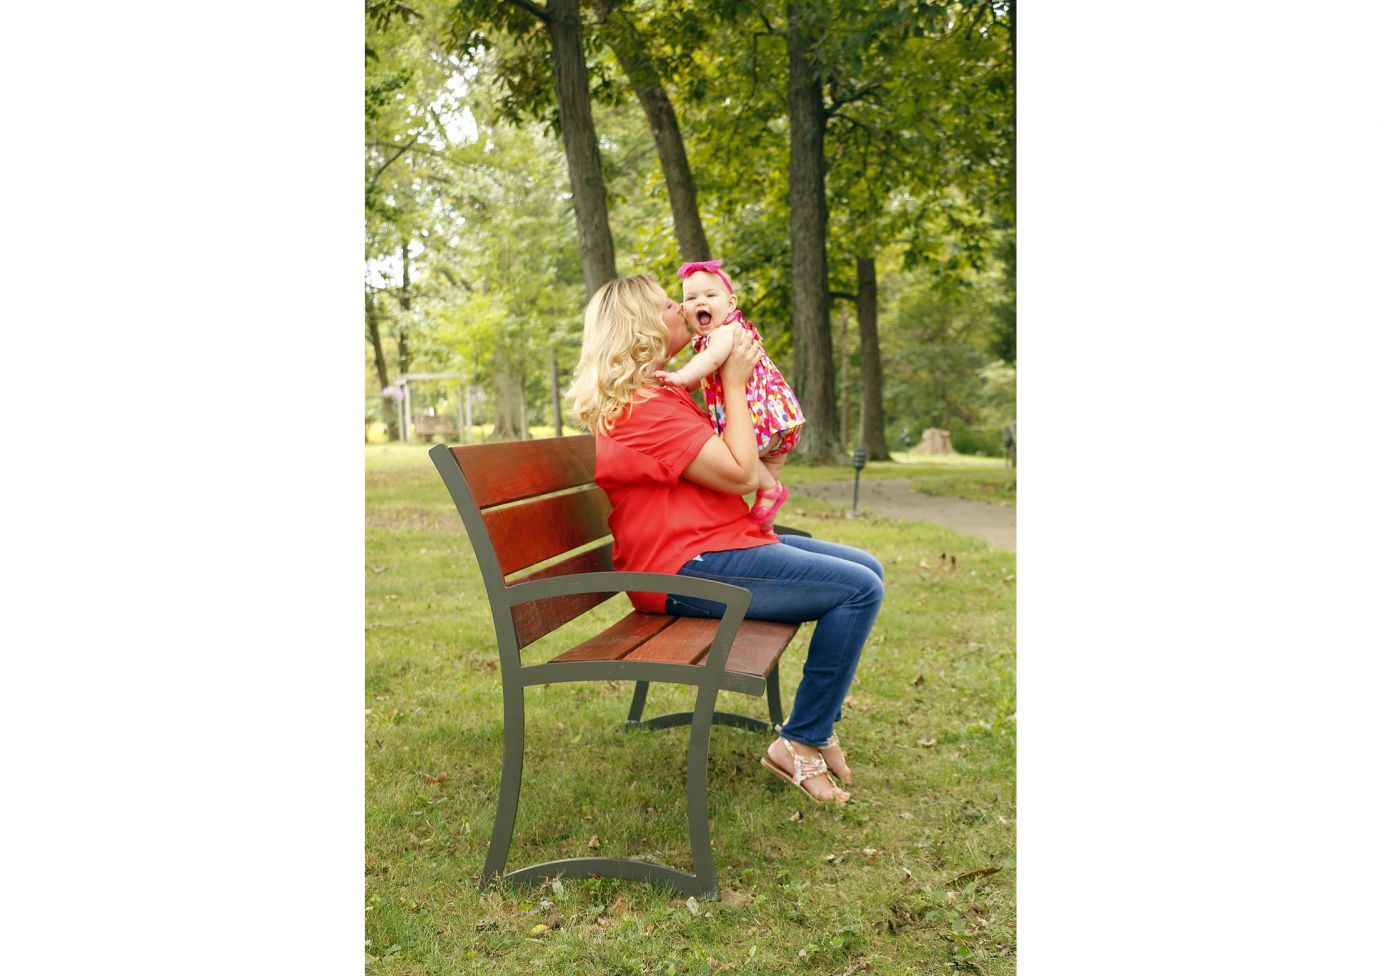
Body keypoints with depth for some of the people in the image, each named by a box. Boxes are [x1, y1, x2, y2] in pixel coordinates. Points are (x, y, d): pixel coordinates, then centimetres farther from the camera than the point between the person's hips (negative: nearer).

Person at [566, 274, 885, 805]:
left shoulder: (657, 394, 18)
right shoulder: (642, 409, -18)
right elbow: (737, 472, -19)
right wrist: (734, 382, -10)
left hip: (716, 545, 11)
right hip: (692, 571, -11)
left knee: (866, 569, 12)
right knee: (859, 589, -17)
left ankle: (817, 723, 16)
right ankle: (801, 742, -6)